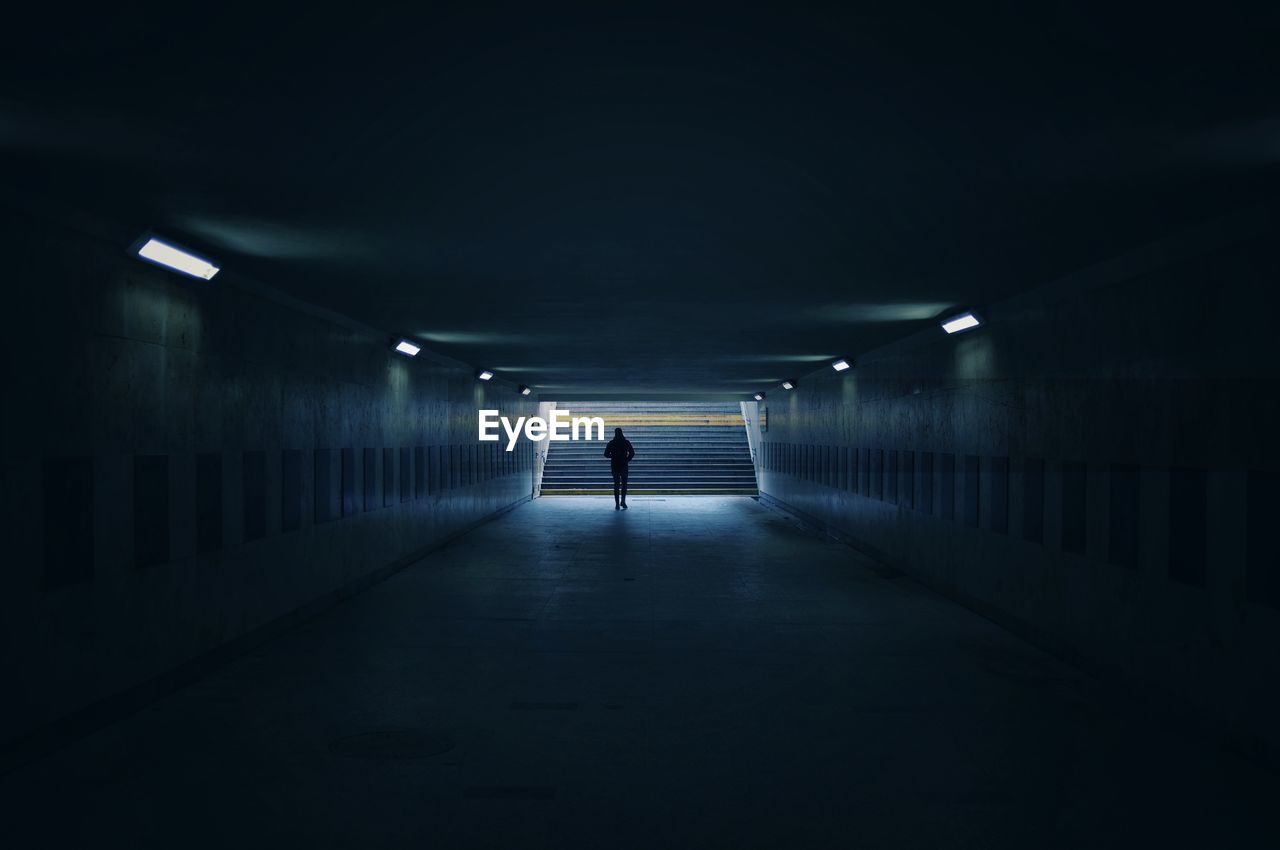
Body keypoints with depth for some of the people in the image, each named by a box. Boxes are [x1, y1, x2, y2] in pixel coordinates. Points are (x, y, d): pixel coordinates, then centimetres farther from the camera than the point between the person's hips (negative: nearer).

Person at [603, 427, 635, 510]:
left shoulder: (611, 443, -3)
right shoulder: (626, 442, -3)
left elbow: (606, 454, -2)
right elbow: (632, 453, -5)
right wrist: (627, 459, 9)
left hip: (614, 466, 0)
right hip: (624, 466, 0)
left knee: (616, 485, 6)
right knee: (624, 484, 10)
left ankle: (617, 504, 2)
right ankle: (623, 501, -6)